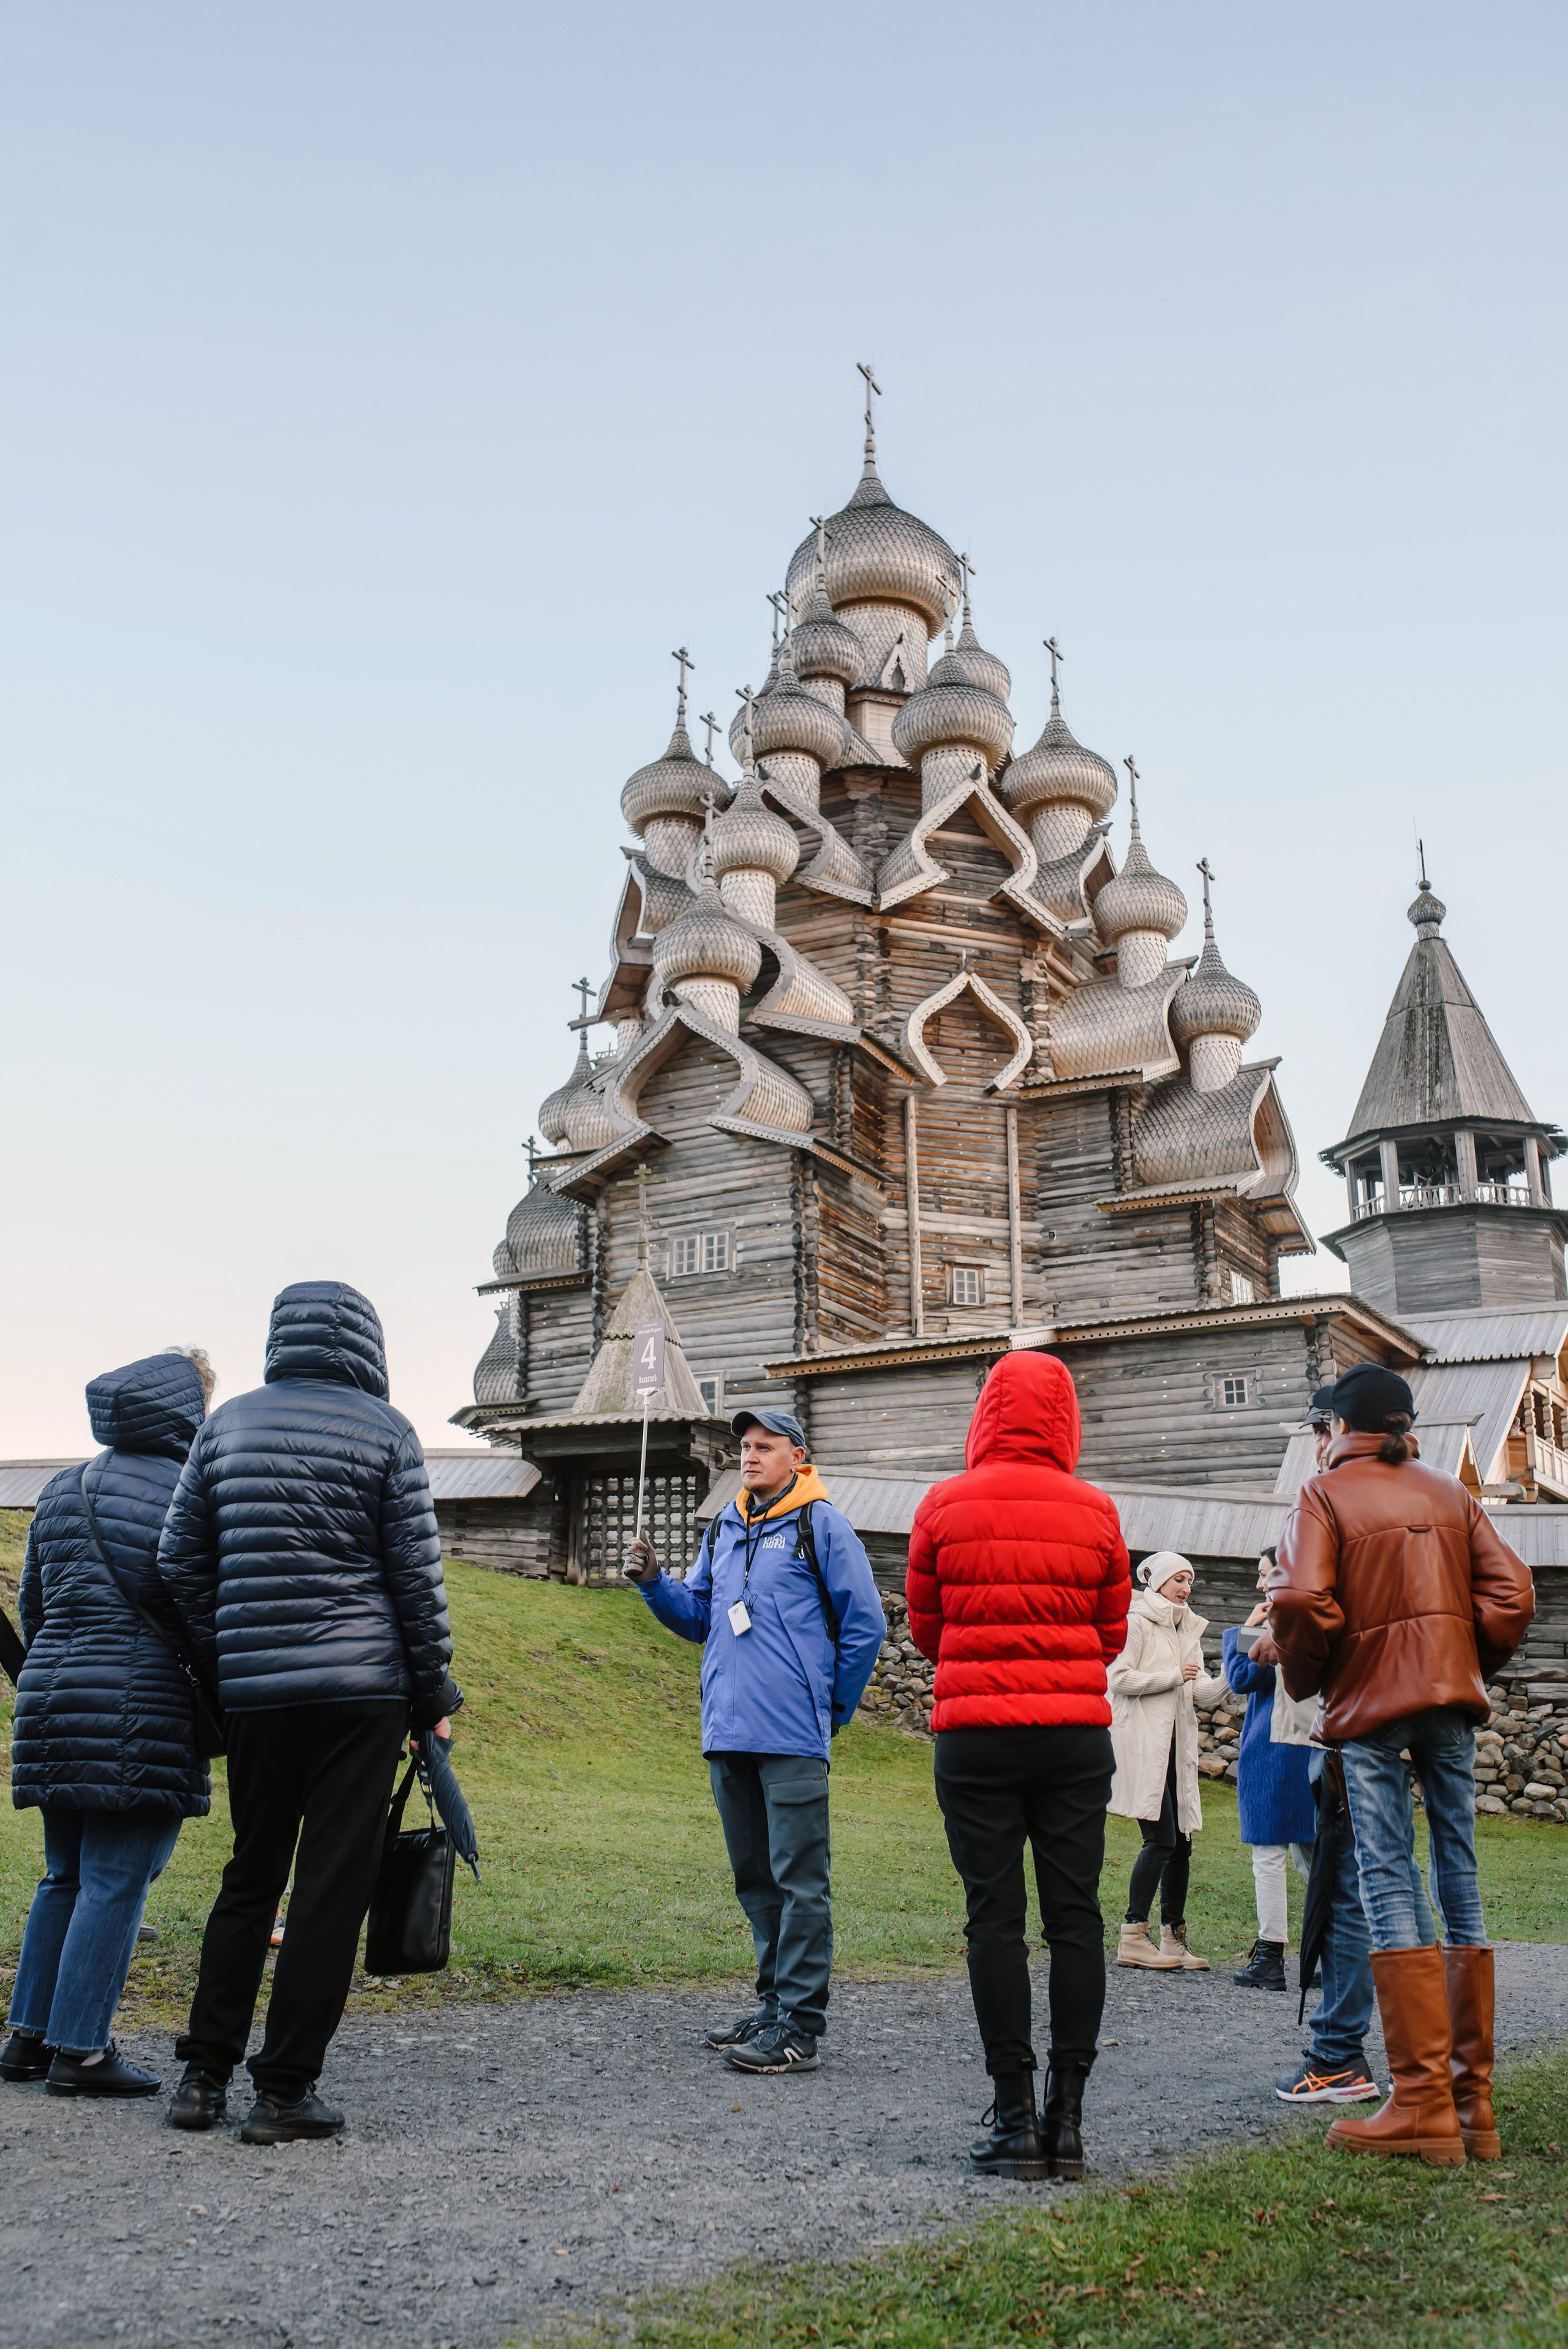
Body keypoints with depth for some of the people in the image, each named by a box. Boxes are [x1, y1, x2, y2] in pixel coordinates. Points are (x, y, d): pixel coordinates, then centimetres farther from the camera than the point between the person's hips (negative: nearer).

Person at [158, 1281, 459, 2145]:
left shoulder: (227, 1424, 8)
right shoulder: (383, 1429, -3)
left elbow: (181, 1561, 8)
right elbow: (415, 1571, -4)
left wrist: (222, 1660, 16)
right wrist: (434, 1687, 4)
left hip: (254, 1688, 4)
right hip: (362, 1686, -4)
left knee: (250, 1876, 17)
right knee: (333, 1883, 2)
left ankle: (204, 2073, 19)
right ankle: (285, 2089, 6)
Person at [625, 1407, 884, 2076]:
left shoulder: (821, 1525, -4)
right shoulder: (723, 1528, 15)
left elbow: (865, 1625, -3)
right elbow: (698, 1619, 19)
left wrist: (832, 1708, 1)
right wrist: (654, 1583, 2)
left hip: (792, 1739, -7)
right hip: (727, 1733, 7)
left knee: (798, 1879, -4)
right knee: (754, 1877, 15)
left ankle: (798, 2026, 1)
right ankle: (776, 2003, 27)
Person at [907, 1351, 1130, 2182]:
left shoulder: (945, 1506, -3)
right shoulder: (1094, 1512, 0)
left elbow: (925, 1630, 6)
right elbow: (1112, 1635, 9)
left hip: (975, 1735, -1)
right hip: (1077, 1734, 2)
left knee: (995, 1919, 3)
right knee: (1075, 1916, 7)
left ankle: (1015, 2116, 5)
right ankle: (1067, 2116, 10)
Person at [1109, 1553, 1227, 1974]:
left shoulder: (1187, 1629, 19)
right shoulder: (1137, 1622, -3)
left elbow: (1202, 1691, 10)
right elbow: (1120, 1678, -13)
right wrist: (1174, 1676, -10)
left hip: (1176, 1745, 8)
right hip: (1142, 1743, -8)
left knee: (1182, 1842, 5)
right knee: (1161, 1838, -12)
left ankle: (1174, 1939, 12)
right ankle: (1133, 1937, -6)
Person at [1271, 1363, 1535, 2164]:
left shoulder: (1326, 1492, -1)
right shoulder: (1450, 1492, 12)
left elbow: (1303, 1601, -14)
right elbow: (1511, 1594, 4)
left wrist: (1302, 1679, 2)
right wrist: (1472, 1669, 16)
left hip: (1370, 1704, -5)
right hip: (1452, 1700, 5)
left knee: (1391, 1885, -4)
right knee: (1460, 1883, 8)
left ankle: (1424, 2103, -5)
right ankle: (1473, 2098, 13)